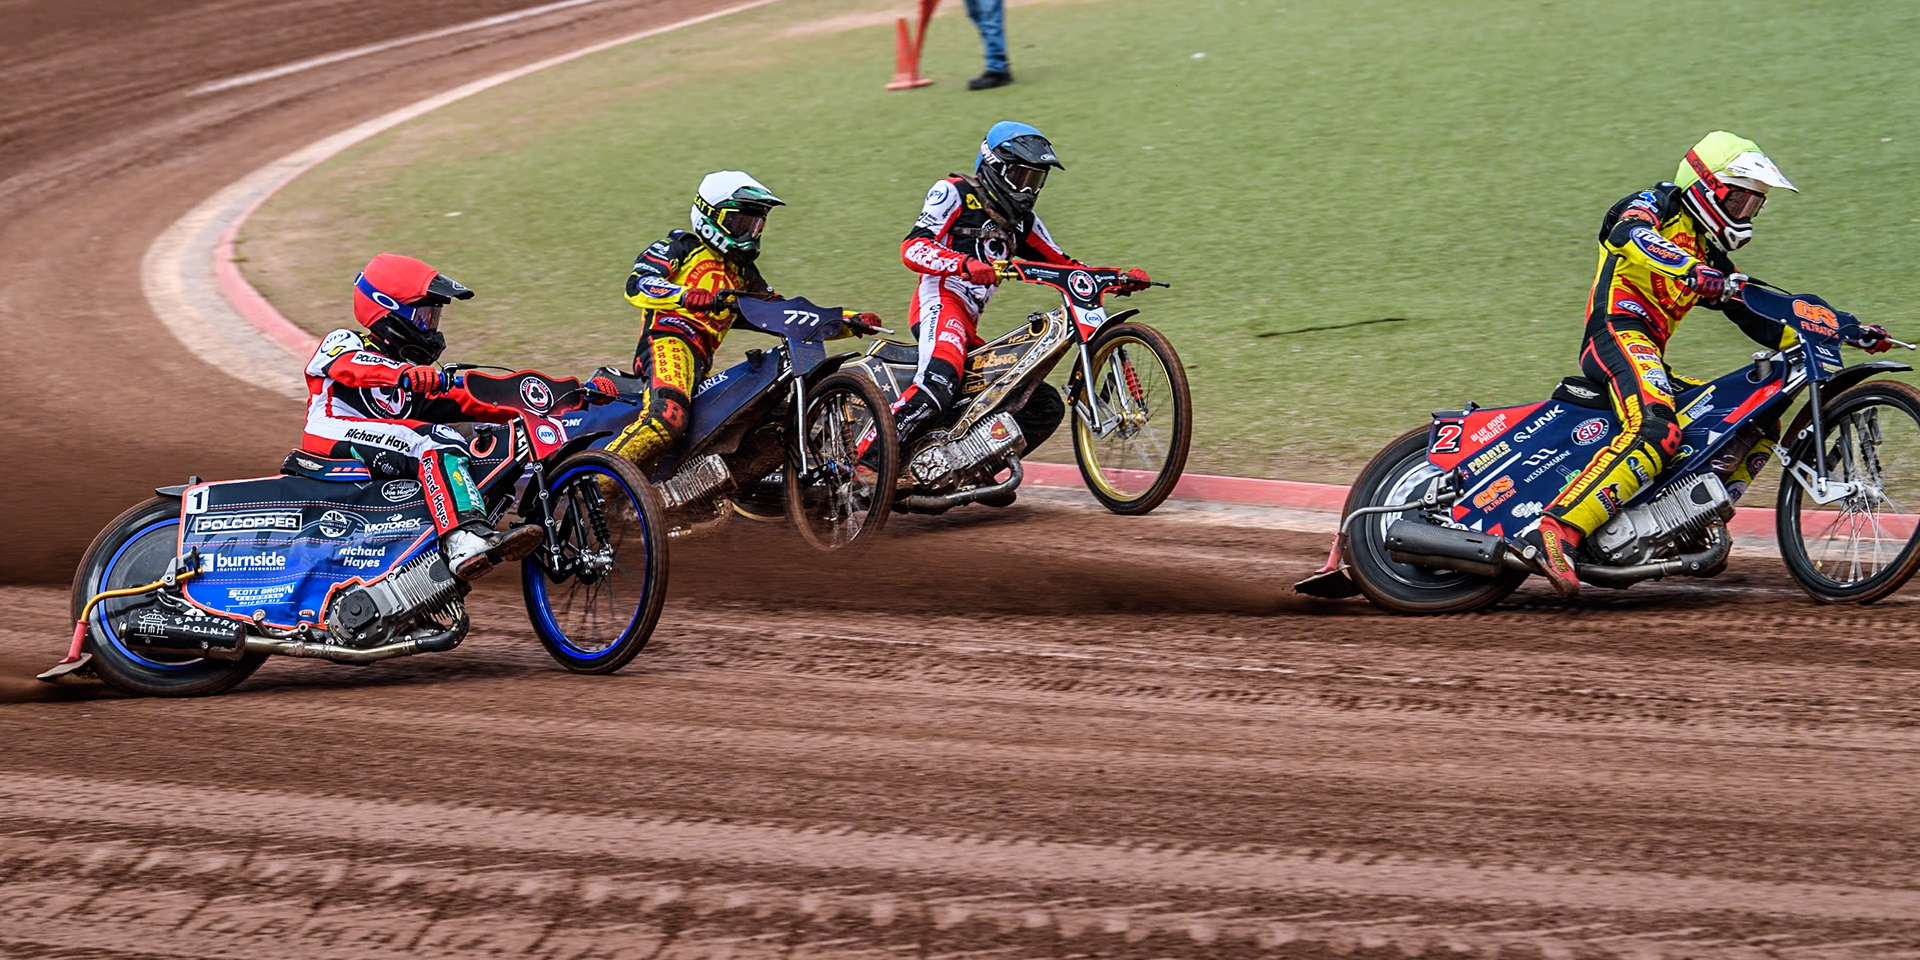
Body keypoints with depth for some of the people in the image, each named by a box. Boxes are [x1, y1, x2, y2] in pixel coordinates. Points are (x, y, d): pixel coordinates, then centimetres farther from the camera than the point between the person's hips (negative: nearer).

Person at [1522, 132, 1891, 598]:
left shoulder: (1712, 259, 29)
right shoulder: (1654, 206, 5)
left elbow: (1758, 320, 27)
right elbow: (1631, 233, -20)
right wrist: (1691, 272, -38)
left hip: (1650, 357, 9)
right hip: (1618, 334, -9)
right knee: (1655, 431, -36)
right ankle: (1556, 533, -45)